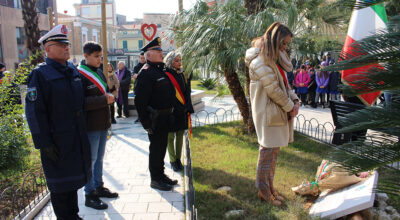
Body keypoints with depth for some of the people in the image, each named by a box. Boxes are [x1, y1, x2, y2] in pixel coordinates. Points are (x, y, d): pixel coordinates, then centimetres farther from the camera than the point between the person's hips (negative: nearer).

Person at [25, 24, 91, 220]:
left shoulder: (73, 70, 9)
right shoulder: (40, 74, -13)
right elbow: (34, 112, -16)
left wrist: (83, 129, 16)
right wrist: (44, 143, -19)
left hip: (77, 137, 7)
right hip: (56, 141, -7)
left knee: (73, 177, 20)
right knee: (60, 184, 7)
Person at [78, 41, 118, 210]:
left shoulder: (99, 72, 12)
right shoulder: (80, 75, -14)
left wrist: (109, 97, 2)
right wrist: (103, 100, -23)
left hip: (103, 123, 8)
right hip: (91, 125, -8)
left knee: (99, 157, 18)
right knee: (91, 159, 2)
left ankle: (99, 187, 32)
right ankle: (90, 195, 14)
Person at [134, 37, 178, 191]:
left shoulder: (160, 70, 14)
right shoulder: (146, 73, -16)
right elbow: (140, 100, -21)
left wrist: (169, 113, 19)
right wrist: (146, 122, -22)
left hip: (165, 118, 9)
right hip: (155, 119, -9)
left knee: (162, 147, 18)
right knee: (156, 148, 2)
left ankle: (161, 174, 32)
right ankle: (155, 180, 16)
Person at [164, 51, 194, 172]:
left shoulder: (181, 74, 11)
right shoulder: (165, 75, -9)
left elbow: (187, 91, 8)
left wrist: (187, 107, -5)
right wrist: (179, 108, -15)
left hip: (183, 111, 6)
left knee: (180, 136, 12)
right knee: (170, 137, 4)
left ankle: (178, 159, 24)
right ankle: (173, 161, 16)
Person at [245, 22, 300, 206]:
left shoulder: (274, 59, 16)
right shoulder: (260, 61, -16)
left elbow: (284, 84, 17)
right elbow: (273, 90, -18)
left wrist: (295, 101, 2)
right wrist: (290, 106, -8)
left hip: (278, 112, 10)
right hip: (268, 113, -10)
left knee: (273, 150, 14)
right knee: (268, 150, -2)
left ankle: (269, 187, 26)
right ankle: (264, 191, 13)